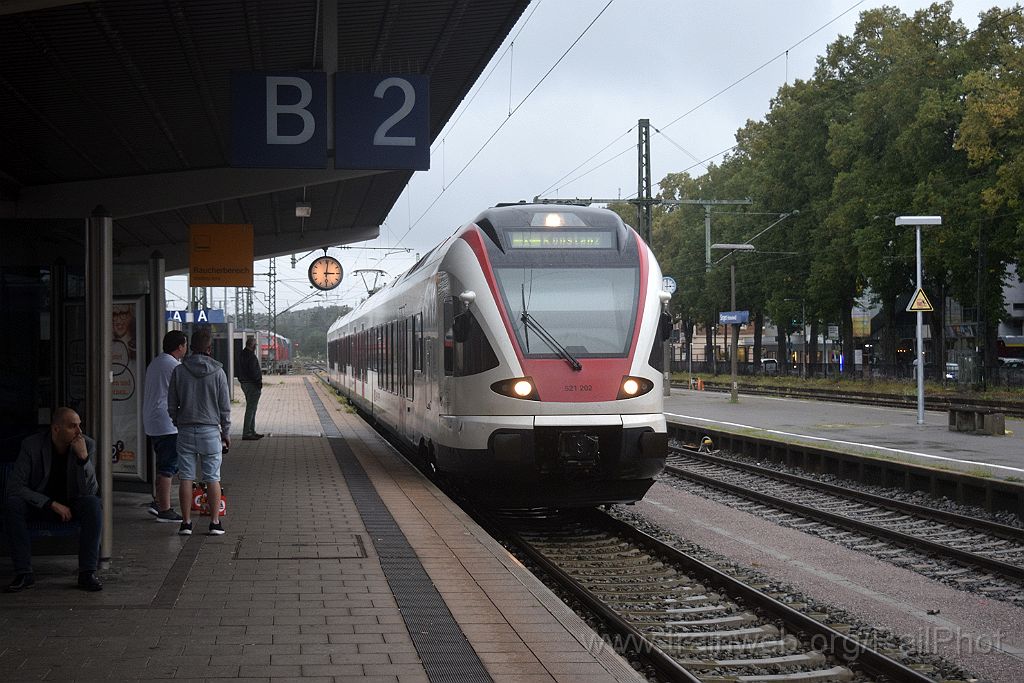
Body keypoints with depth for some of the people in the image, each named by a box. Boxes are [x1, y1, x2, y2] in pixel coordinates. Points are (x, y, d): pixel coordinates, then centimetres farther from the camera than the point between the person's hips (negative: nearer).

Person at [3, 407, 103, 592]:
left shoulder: (87, 445, -14)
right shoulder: (32, 445, -16)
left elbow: (88, 491, -20)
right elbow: (14, 487, -20)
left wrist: (83, 457, -35)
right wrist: (53, 504, -27)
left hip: (73, 504, 0)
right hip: (42, 505, 0)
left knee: (93, 504, -32)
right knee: (13, 505, -29)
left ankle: (87, 573, -30)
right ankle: (24, 574, -25)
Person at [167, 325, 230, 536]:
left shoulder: (178, 371, -2)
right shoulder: (217, 372, -5)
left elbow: (171, 406, 2)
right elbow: (225, 407, -1)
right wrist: (226, 433, 9)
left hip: (185, 431, 1)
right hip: (210, 430, -1)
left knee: (185, 478, 5)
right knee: (213, 478, 5)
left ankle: (186, 522, 5)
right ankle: (215, 522, 5)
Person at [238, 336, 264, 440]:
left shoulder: (243, 354, 14)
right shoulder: (251, 356, -17)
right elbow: (253, 372, -22)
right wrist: (259, 383, -14)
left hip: (245, 384, 10)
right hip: (252, 385, -10)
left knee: (251, 409, 17)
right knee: (250, 409, -8)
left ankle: (252, 432, 23)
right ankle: (246, 433, -9)